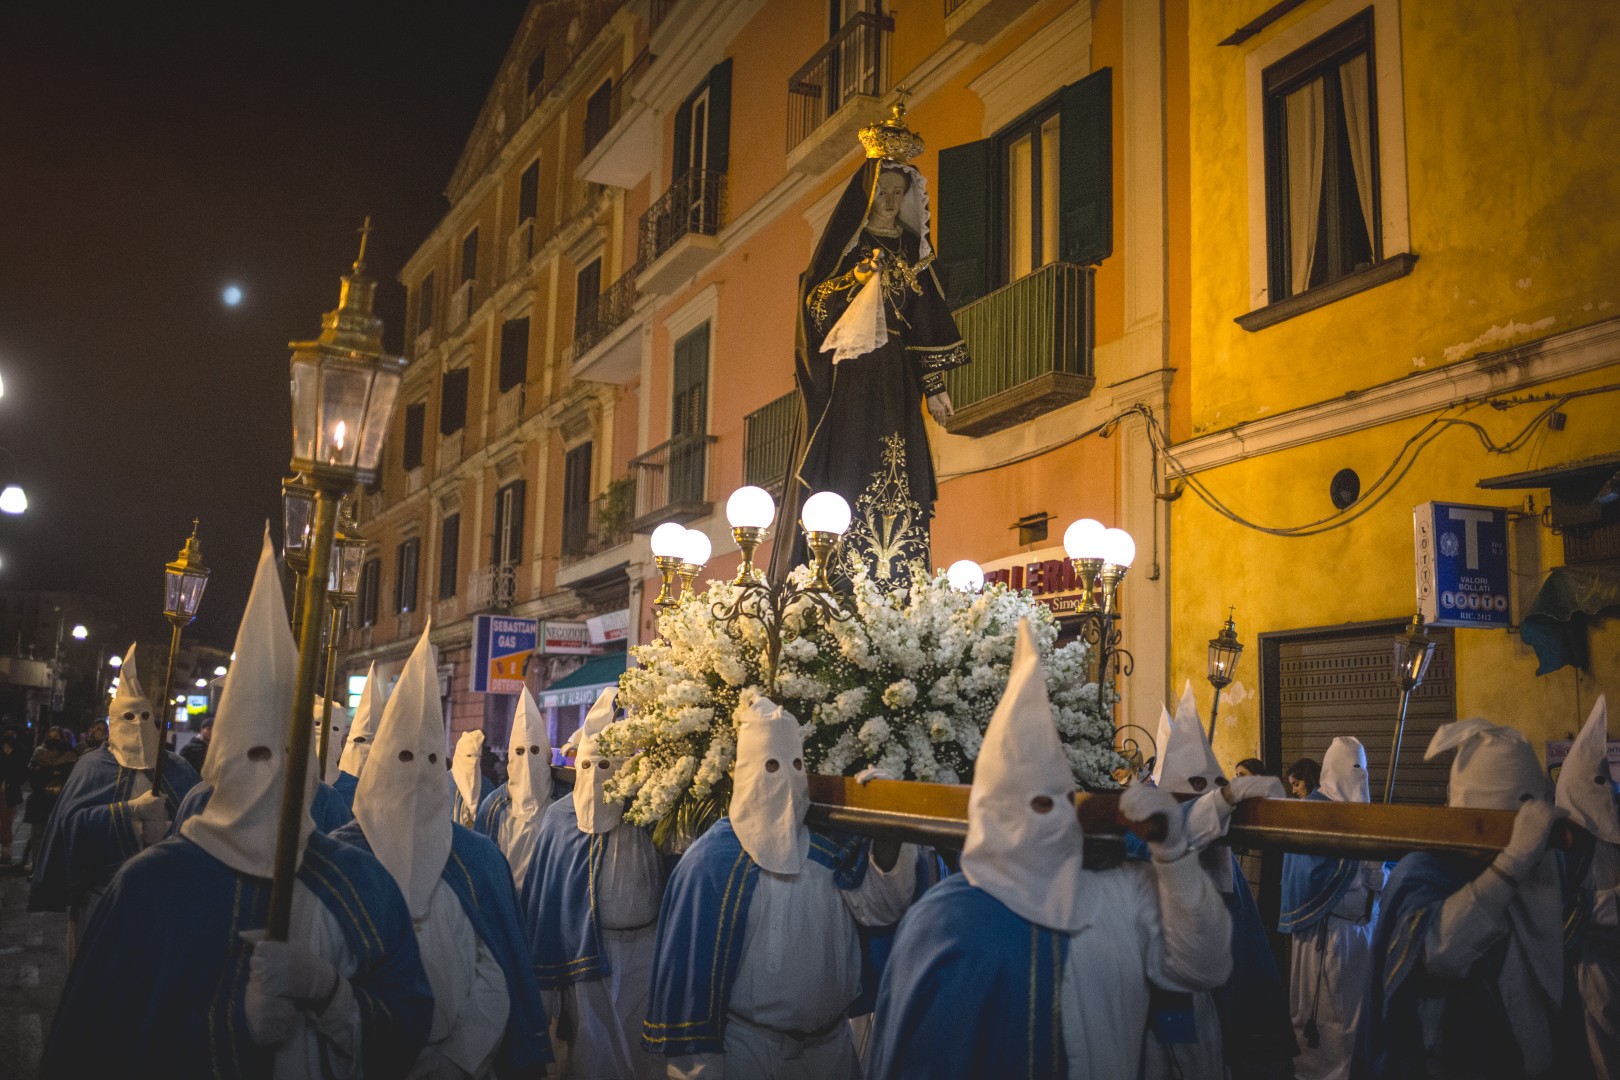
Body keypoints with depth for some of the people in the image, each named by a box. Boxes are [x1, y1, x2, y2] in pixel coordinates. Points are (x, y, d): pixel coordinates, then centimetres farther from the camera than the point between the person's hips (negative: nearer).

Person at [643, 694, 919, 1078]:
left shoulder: (830, 846, 0)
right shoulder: (713, 859, -14)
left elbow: (878, 907, -5)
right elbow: (690, 967, -12)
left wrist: (889, 844, -21)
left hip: (830, 1041, 5)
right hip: (747, 1046, -5)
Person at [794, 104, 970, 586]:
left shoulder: (910, 248, 16)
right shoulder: (846, 243, 7)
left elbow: (929, 319, 13)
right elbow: (816, 300, -4)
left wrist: (935, 385, 6)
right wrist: (863, 272, -16)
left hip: (896, 377, 4)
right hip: (848, 371, -4)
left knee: (900, 482, -4)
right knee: (849, 471, -11)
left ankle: (897, 591, -4)